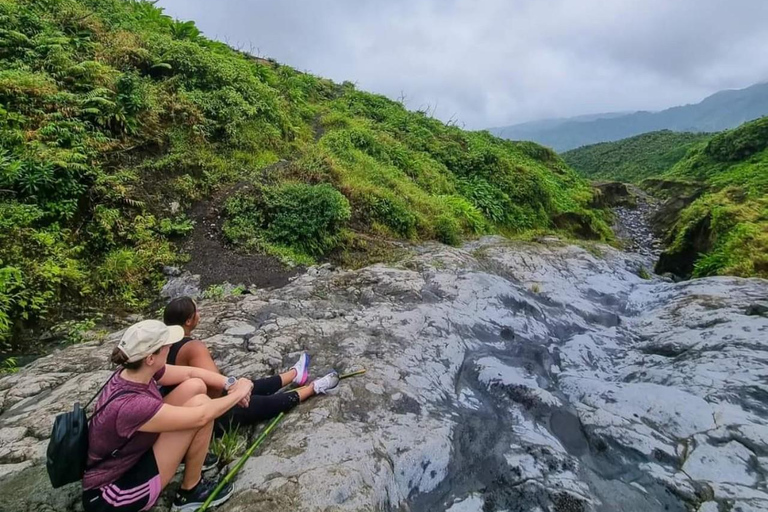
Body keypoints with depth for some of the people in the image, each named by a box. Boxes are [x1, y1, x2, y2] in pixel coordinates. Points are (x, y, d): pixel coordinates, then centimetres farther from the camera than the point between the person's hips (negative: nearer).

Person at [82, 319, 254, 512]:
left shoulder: (134, 372, -11)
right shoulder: (129, 406, -36)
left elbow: (191, 373, 0)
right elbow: (201, 416, -30)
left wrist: (229, 385, -14)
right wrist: (238, 394, -14)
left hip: (132, 457, 8)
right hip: (112, 494, -8)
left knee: (195, 386, -6)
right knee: (200, 404, -22)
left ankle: (190, 455, 15)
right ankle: (191, 491, -2)